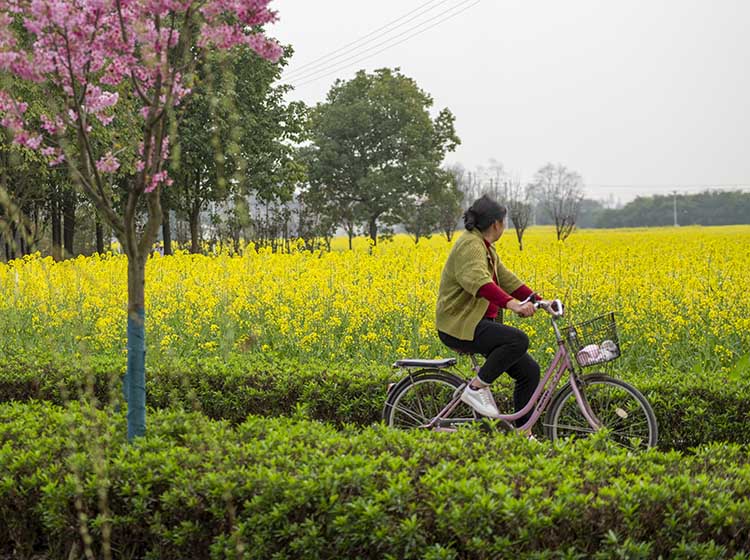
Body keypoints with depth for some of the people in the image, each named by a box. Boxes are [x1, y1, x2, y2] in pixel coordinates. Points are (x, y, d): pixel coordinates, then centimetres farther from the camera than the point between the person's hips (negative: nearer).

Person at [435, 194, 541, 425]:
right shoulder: (470, 245, -17)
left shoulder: (485, 248, 17)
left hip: (478, 323, 10)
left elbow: (507, 279, 21)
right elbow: (478, 281, -35)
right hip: (460, 326, -10)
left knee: (529, 371, 4)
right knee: (518, 340, -31)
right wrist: (511, 304, -48)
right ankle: (477, 387, -16)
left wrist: (539, 300, 12)